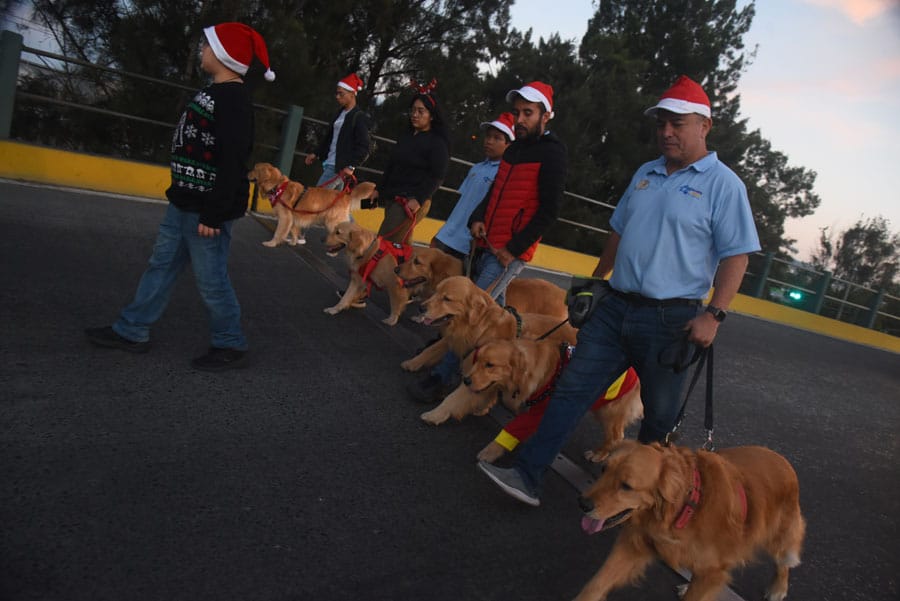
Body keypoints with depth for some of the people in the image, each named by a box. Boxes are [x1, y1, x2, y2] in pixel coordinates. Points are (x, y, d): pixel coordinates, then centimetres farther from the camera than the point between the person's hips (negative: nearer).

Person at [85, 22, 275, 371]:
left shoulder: (234, 98, -18)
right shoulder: (215, 92, 14)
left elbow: (233, 161, -24)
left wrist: (213, 214, -25)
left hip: (208, 207, -10)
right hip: (184, 202, 10)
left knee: (211, 279, -1)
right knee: (162, 264, 16)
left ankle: (231, 347, 15)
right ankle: (131, 331, 28)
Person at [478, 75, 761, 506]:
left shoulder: (723, 184, -5)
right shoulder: (645, 174, 14)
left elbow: (735, 256, -10)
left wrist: (713, 315, -18)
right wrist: (595, 280, 23)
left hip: (671, 320, -5)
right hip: (616, 306, 5)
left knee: (659, 415, 9)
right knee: (573, 388, -1)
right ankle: (527, 475, 2)